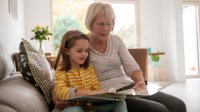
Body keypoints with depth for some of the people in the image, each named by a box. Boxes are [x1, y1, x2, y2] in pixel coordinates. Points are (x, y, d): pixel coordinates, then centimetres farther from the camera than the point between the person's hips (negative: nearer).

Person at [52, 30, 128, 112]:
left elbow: (96, 88, 9)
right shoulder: (61, 71, -8)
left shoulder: (89, 67, 8)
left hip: (91, 105, 5)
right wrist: (90, 93, -32)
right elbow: (60, 92, -25)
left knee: (120, 102, -12)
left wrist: (98, 93, -18)